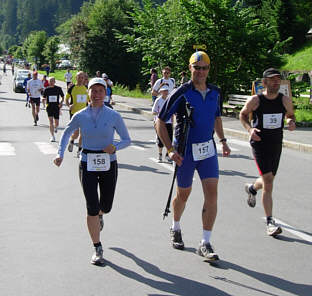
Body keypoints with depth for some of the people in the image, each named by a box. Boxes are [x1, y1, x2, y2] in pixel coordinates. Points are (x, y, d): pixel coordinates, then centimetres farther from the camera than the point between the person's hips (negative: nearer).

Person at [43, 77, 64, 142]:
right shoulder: (46, 89, 3)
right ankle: (52, 136, -6)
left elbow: (62, 97, 9)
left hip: (56, 107, 0)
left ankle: (55, 127, 43)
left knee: (56, 123, 4)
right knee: (51, 121, -11)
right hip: (49, 107, 0)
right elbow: (44, 97, 11)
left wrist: (61, 102, -8)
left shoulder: (58, 88, 1)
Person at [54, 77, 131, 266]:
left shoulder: (114, 116, -6)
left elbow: (127, 140, 2)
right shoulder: (80, 116, -2)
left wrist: (115, 147, -19)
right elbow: (67, 133, 16)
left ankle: (99, 215, 52)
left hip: (108, 165, 1)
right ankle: (98, 249, 5)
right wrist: (61, 154, 3)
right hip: (87, 165, 0)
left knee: (105, 206, 12)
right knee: (92, 208, -9)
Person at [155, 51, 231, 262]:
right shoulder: (181, 93, -12)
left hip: (208, 149, 4)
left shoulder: (214, 92, 4)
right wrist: (170, 149, -17)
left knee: (212, 194, -7)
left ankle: (205, 244, -1)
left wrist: (223, 140, 18)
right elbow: (160, 122, -10)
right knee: (183, 194, 11)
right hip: (186, 150, -4)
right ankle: (176, 229, 41)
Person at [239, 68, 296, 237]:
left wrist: (291, 122, -9)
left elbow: (290, 115, 15)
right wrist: (249, 128, -12)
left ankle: (252, 188, 55)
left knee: (268, 181, 17)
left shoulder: (285, 101, -2)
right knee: (268, 180, -15)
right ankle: (270, 222, -11)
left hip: (276, 145, 5)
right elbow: (243, 115, 6)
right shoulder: (255, 100, -10)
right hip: (259, 143, -4)